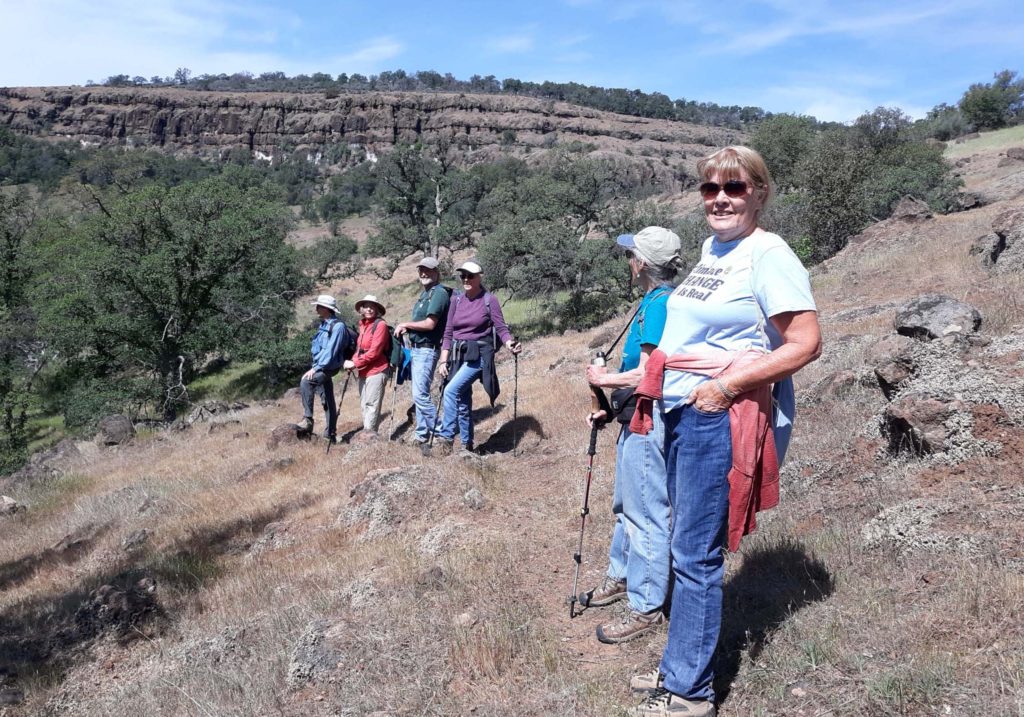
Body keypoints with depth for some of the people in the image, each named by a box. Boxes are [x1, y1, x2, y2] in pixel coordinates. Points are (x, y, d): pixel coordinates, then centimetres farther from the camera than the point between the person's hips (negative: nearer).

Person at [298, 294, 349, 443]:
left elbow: (330, 351, -22)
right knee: (327, 400, 12)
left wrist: (315, 368, -25)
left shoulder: (337, 326, -15)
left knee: (306, 381, -30)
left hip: (329, 367, -9)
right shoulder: (323, 325, 13)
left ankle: (307, 420, -25)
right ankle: (331, 434, 19)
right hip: (321, 366, 9)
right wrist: (315, 367, 13)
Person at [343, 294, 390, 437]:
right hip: (363, 371, 8)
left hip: (376, 371, -8)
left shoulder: (380, 325, -10)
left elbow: (374, 351, -16)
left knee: (372, 404, -8)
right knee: (364, 405, 12)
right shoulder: (362, 325, 13)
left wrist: (355, 363, -14)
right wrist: (352, 362, 0)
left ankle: (370, 434, -6)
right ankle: (367, 433, 19)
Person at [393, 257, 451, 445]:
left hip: (427, 350, -10)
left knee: (420, 394, -12)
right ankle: (422, 433, 22)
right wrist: (407, 329, -1)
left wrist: (405, 324, -11)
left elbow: (430, 324, -21)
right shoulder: (425, 293, 17)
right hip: (416, 348, 10)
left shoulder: (439, 293, -14)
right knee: (419, 394, 13)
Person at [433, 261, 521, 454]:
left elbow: (500, 327, -5)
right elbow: (448, 331, 9)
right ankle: (467, 444, 21)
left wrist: (509, 342, -26)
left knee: (451, 390, -24)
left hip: (479, 355, -5)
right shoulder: (456, 300, 8)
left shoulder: (489, 300, -4)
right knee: (463, 401, 10)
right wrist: (444, 360, 4)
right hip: (458, 355, 5)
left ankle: (446, 436, -19)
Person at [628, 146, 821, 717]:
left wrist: (728, 384, -19)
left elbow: (806, 344, -18)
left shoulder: (769, 254, -13)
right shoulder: (712, 248, 14)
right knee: (689, 547, 17)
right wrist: (659, 379, 13)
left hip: (721, 416, -9)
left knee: (695, 555, -1)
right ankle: (680, 669, 32)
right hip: (682, 412, 9)